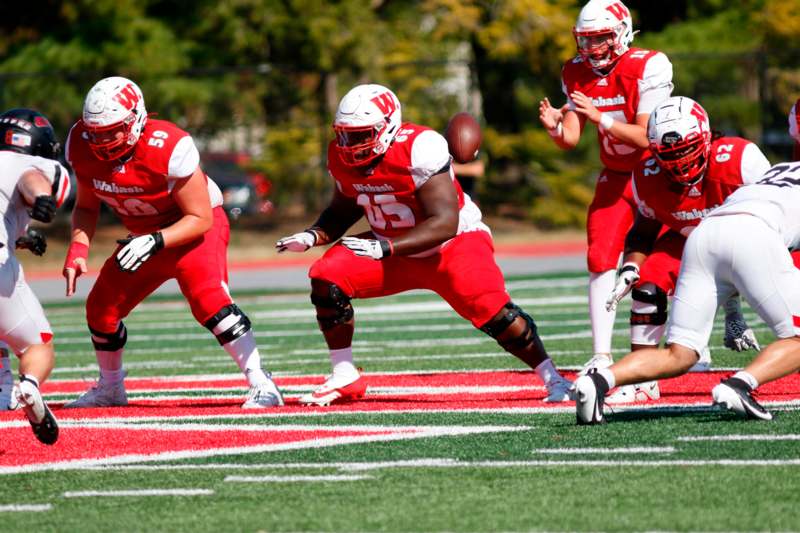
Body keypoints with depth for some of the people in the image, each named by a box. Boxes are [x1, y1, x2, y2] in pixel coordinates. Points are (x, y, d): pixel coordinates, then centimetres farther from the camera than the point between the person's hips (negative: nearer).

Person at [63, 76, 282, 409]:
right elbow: (86, 207, 2)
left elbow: (200, 219, -25)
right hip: (144, 235, 6)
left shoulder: (167, 148, -32)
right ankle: (110, 389, 32)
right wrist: (78, 250, -16)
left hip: (194, 230, -6)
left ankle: (262, 385, -25)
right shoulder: (84, 148, -15)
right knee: (101, 308, 6)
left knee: (207, 299, -29)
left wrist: (155, 242, -39)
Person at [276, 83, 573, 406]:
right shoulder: (343, 157, -7)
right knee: (327, 278, -14)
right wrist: (312, 237, -9)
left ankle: (552, 378, -5)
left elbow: (445, 223, -32)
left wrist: (385, 248, -41)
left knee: (492, 312, -26)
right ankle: (345, 379, -2)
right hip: (396, 251, 6)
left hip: (455, 243, -6)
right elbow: (342, 212, 12)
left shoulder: (418, 148, -29)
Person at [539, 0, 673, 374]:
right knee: (600, 260, -7)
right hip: (616, 176, 5)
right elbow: (570, 140, -5)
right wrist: (554, 127, -28)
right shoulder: (577, 74, -5)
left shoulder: (647, 68, -24)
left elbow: (648, 138, -27)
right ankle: (601, 357, -6)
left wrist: (601, 118, -38)